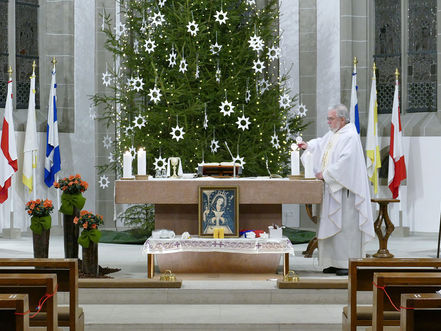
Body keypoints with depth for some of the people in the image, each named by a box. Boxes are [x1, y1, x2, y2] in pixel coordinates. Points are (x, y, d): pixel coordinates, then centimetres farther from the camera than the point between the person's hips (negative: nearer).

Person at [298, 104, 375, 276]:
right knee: (332, 225, 10)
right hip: (332, 188, 10)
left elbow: (345, 162, -22)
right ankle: (335, 263, 15)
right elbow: (321, 143, 34)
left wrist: (325, 174, -18)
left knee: (346, 224, -8)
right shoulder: (333, 134, 15)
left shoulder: (350, 136, -14)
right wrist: (308, 145, 15)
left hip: (344, 189, -10)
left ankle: (348, 263, -4)